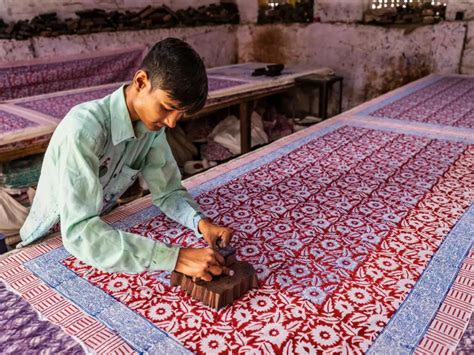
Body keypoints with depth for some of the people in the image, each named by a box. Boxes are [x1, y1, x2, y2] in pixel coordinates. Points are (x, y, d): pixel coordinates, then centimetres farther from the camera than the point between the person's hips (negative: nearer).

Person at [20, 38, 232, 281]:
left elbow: (168, 192, -6)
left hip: (101, 232, 4)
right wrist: (174, 257, -45)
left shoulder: (152, 123, -11)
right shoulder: (84, 129, -33)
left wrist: (201, 222, -26)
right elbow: (78, 232, -39)